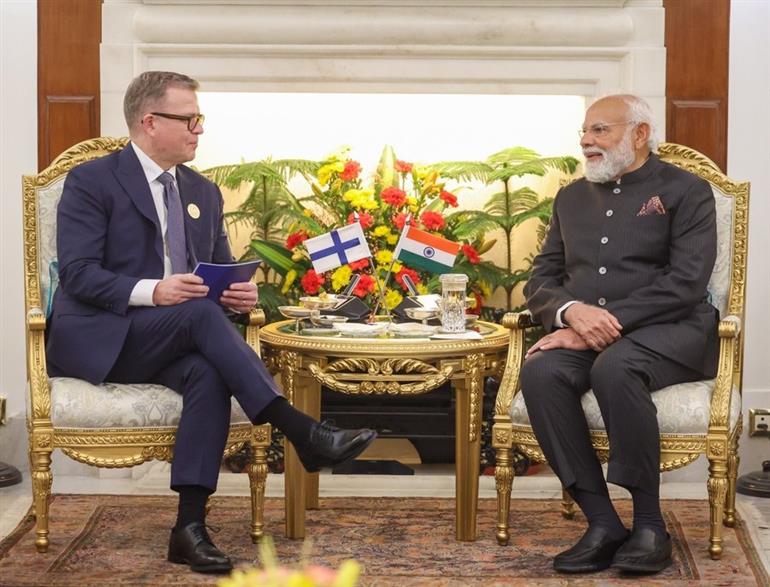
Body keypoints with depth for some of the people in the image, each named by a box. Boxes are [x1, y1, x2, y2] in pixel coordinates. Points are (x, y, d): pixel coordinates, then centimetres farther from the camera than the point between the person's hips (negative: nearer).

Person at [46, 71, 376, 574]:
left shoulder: (204, 193, 17)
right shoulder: (92, 182, -3)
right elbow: (77, 272, -13)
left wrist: (239, 291, -6)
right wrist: (152, 291, -28)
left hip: (169, 343, 5)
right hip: (98, 339, -5)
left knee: (209, 373, -31)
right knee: (201, 312, -31)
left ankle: (190, 525, -34)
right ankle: (301, 431, -35)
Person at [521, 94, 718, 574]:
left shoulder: (686, 191, 5)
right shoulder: (572, 197, 21)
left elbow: (686, 281, -9)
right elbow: (541, 280, 15)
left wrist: (608, 321, -18)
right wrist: (572, 311, -10)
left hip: (665, 330, -4)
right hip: (583, 332, 5)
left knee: (613, 368, -38)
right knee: (540, 372, -30)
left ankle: (650, 525, -25)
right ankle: (603, 524, -26)